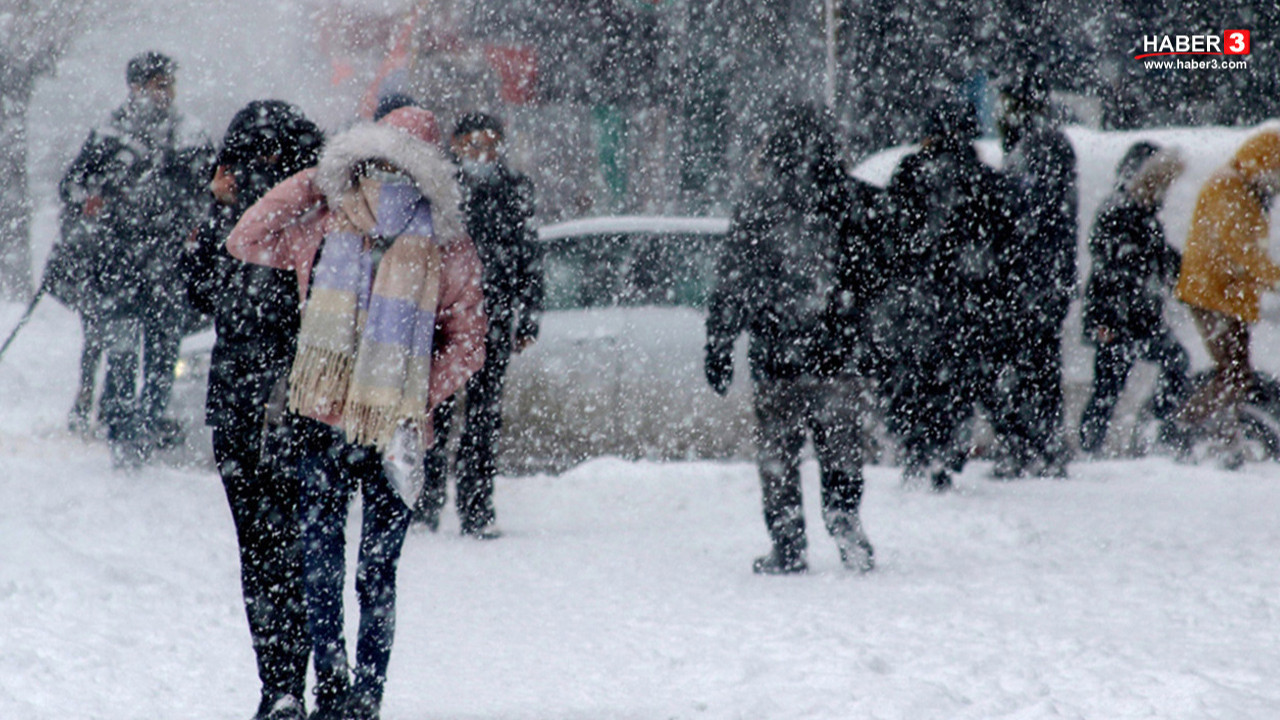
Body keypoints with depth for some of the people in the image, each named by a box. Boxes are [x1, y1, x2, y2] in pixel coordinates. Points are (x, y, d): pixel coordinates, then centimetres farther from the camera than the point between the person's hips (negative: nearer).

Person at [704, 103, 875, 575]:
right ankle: (844, 521, -3)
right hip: (837, 357, 2)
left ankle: (788, 549, 4)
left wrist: (718, 349, 3)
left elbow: (731, 285, -3)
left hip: (775, 358, -2)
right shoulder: (847, 203, 1)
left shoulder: (757, 207, -5)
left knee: (778, 456, 6)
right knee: (840, 451, 12)